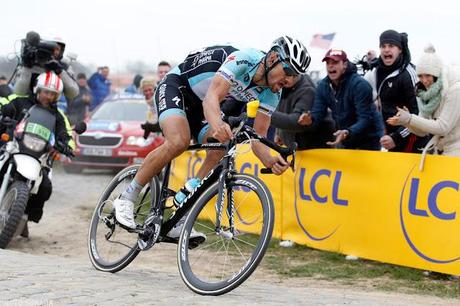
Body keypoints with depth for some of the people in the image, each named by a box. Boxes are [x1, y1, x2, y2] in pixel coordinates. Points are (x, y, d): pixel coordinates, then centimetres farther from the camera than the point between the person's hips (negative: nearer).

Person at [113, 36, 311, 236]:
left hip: (199, 106, 7)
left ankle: (179, 222, -7)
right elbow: (212, 97, -43)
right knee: (179, 141, -32)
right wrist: (217, 125, -65)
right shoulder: (244, 60, -31)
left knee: (220, 155, -15)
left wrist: (269, 160, -34)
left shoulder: (271, 93, -9)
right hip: (175, 86, -7)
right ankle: (126, 199, -19)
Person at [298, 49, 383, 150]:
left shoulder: (359, 85, -21)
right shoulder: (323, 86, -1)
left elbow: (365, 119, -27)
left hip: (368, 139, -7)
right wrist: (310, 119, -28)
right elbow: (318, 111, -3)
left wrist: (348, 133, -45)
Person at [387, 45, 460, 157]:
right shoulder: (426, 93, 5)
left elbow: (443, 127, -20)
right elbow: (423, 131, 5)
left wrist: (410, 119, -25)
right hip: (440, 151, 7)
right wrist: (405, 121, -16)